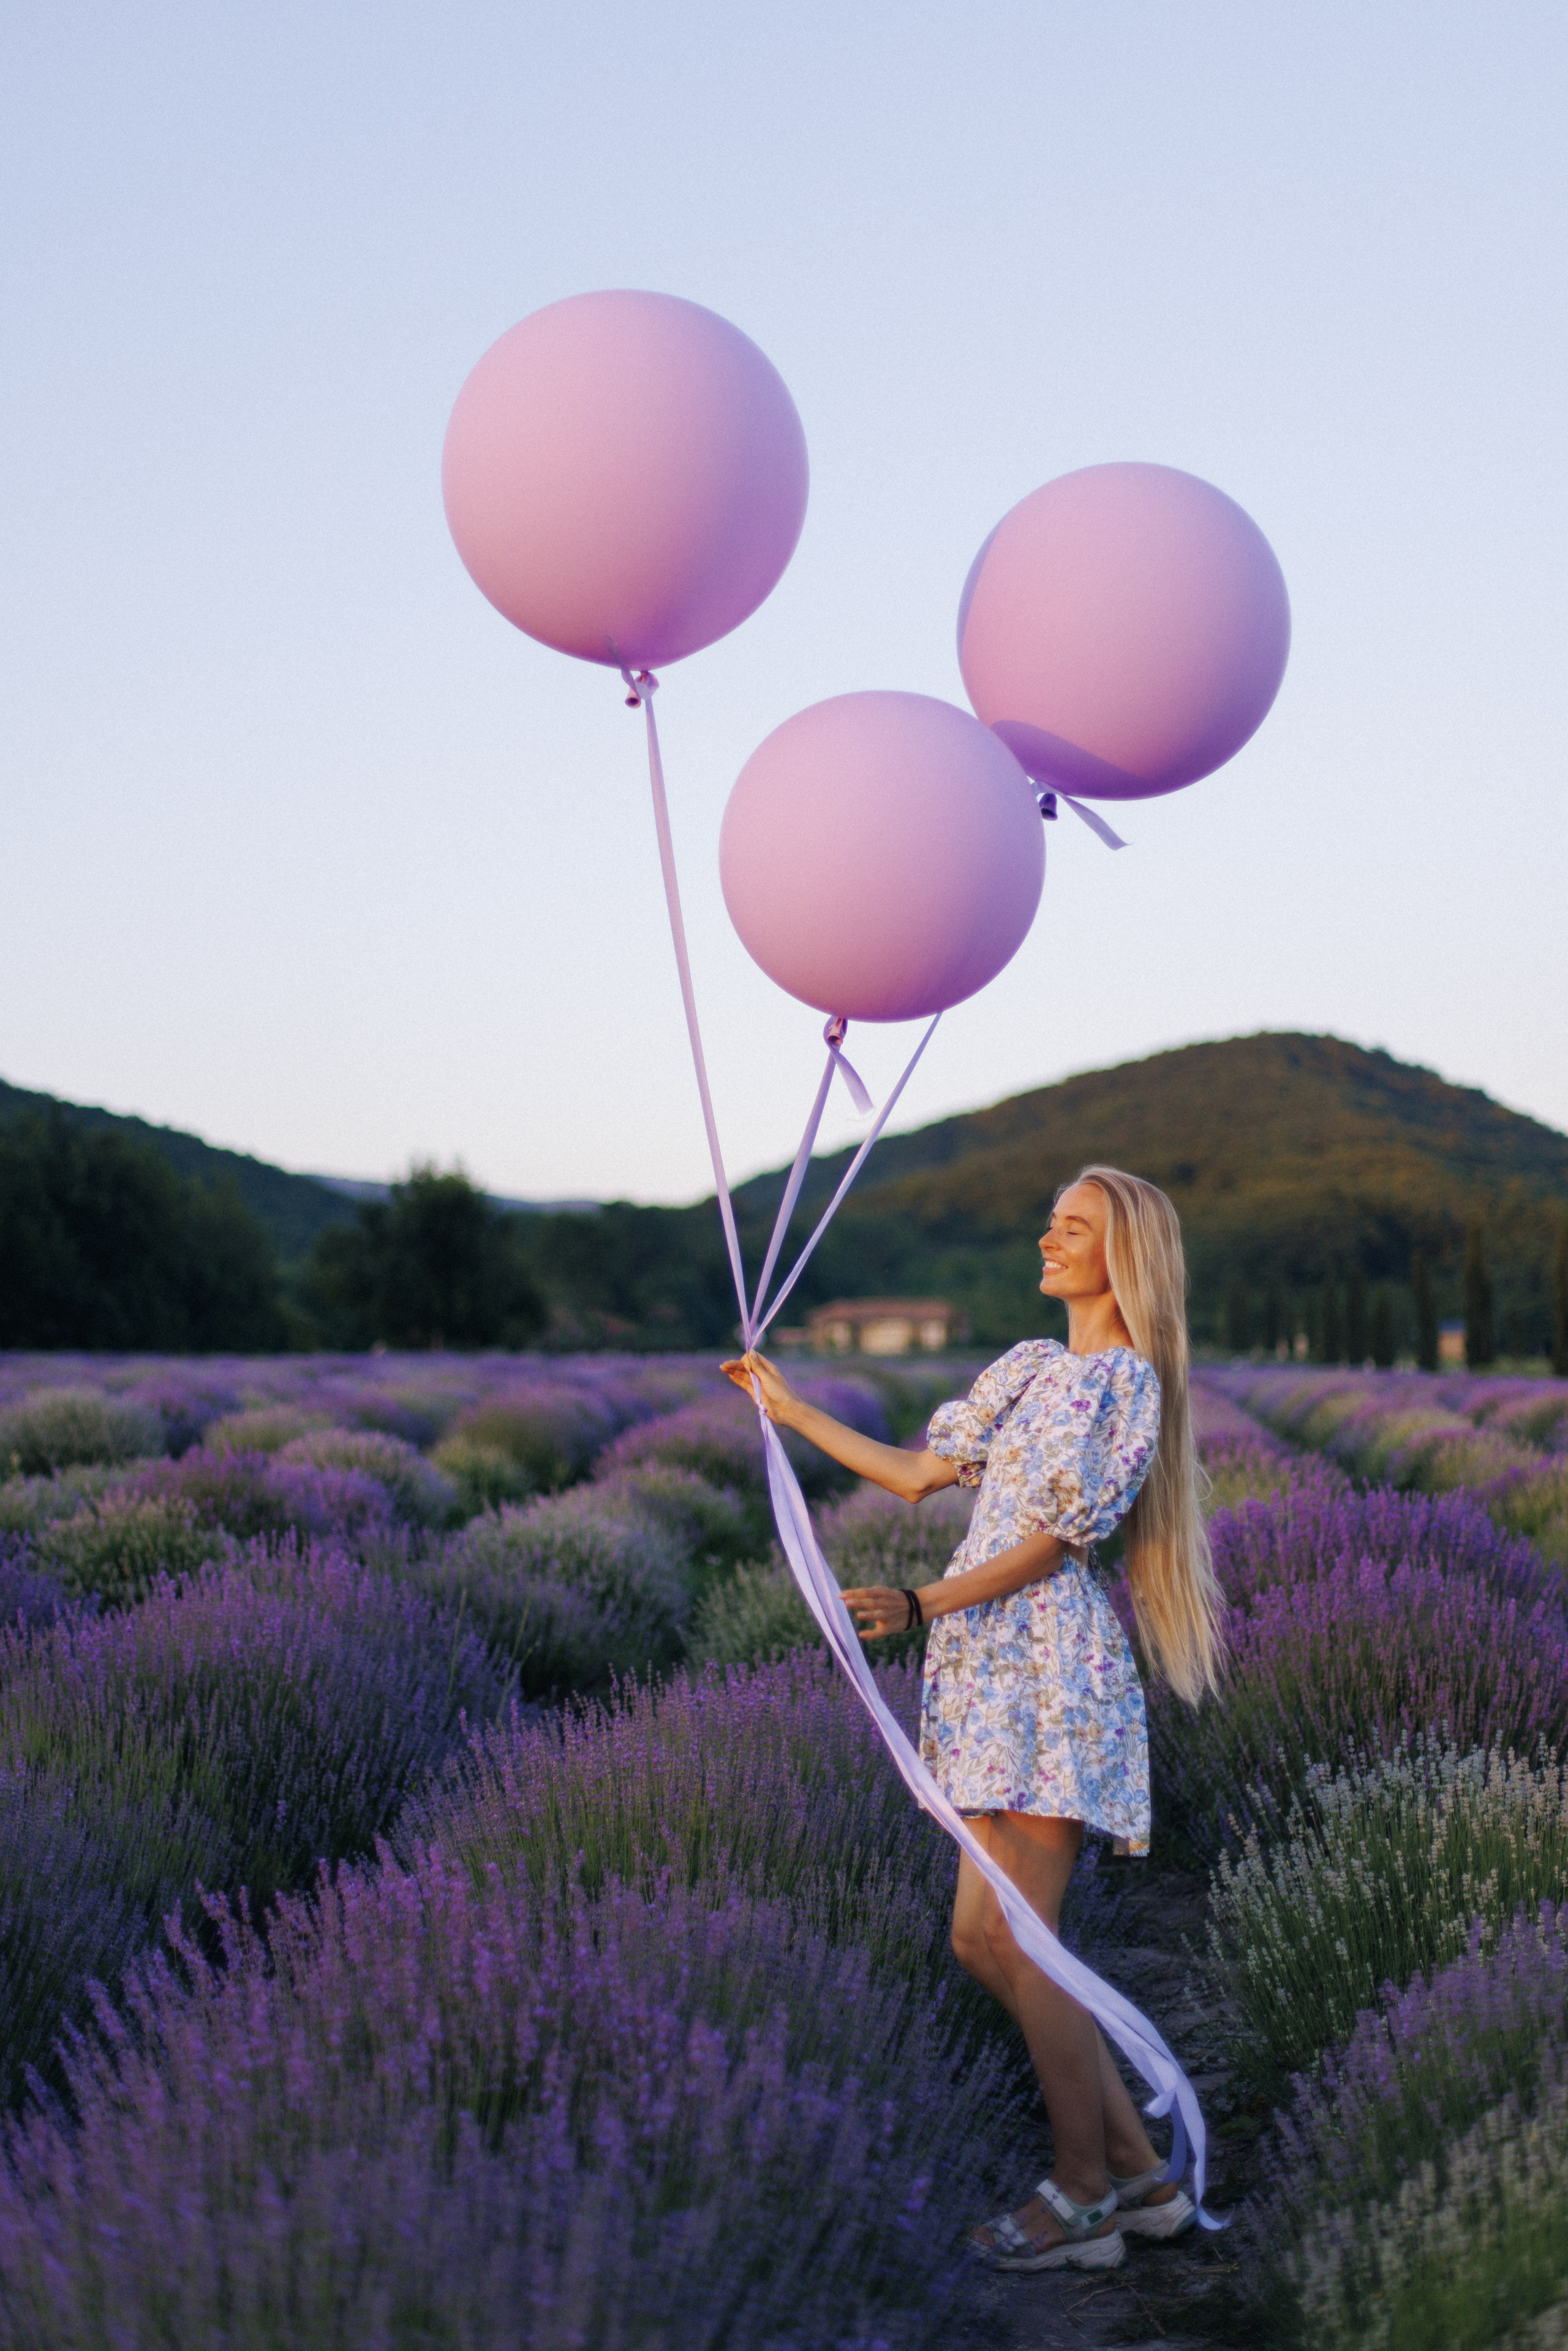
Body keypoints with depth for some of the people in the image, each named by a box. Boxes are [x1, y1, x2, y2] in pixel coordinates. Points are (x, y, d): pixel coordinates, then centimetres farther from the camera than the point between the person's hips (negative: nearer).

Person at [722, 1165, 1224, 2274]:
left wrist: (919, 1606, -21)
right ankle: (1142, 2172, 15)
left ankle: (1084, 2195, 8)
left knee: (1020, 1937, -6)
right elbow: (919, 1472, 23)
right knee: (982, 1940, 7)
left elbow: (1052, 1541, -13)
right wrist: (797, 1412, 25)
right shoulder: (1029, 1367, 18)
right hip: (993, 1669, 9)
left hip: (1052, 1662, -9)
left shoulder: (1124, 1380, -7)